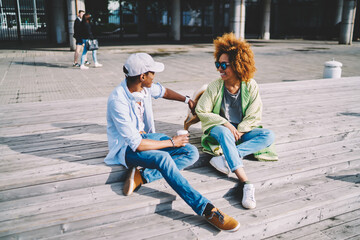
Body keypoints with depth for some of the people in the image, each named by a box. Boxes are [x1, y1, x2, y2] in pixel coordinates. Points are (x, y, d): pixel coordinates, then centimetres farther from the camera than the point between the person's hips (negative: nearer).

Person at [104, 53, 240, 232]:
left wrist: (186, 100, 26)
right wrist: (171, 142, -21)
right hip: (126, 147, -8)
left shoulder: (145, 87, -6)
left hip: (145, 135, 8)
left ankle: (141, 176, -23)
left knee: (192, 153, -10)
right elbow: (136, 144, -28)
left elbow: (163, 91, 21)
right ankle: (207, 210, -33)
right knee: (163, 158, -37)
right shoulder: (118, 101, -27)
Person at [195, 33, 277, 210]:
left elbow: (254, 117, -4)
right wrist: (226, 124, -18)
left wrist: (238, 132, -18)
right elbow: (201, 111, -8)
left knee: (268, 136, -22)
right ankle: (246, 184, -46)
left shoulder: (251, 86, -7)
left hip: (242, 131, 3)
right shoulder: (215, 87, -10)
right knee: (224, 133, -38)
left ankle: (225, 157, -35)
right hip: (219, 129, -2)